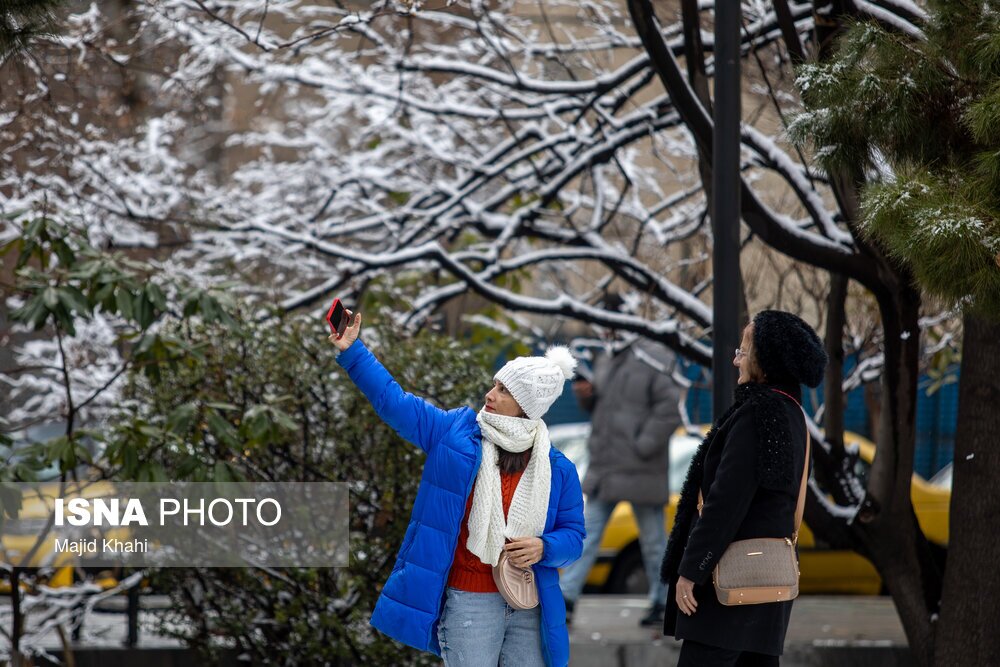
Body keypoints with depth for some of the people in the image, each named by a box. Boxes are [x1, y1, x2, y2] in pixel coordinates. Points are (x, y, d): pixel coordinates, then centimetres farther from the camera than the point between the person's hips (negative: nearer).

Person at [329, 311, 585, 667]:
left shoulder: (557, 468, 2)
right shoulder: (454, 432, 1)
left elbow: (572, 534, 6)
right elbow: (392, 400, 2)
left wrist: (543, 548, -15)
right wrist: (351, 352, -3)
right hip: (469, 602, -2)